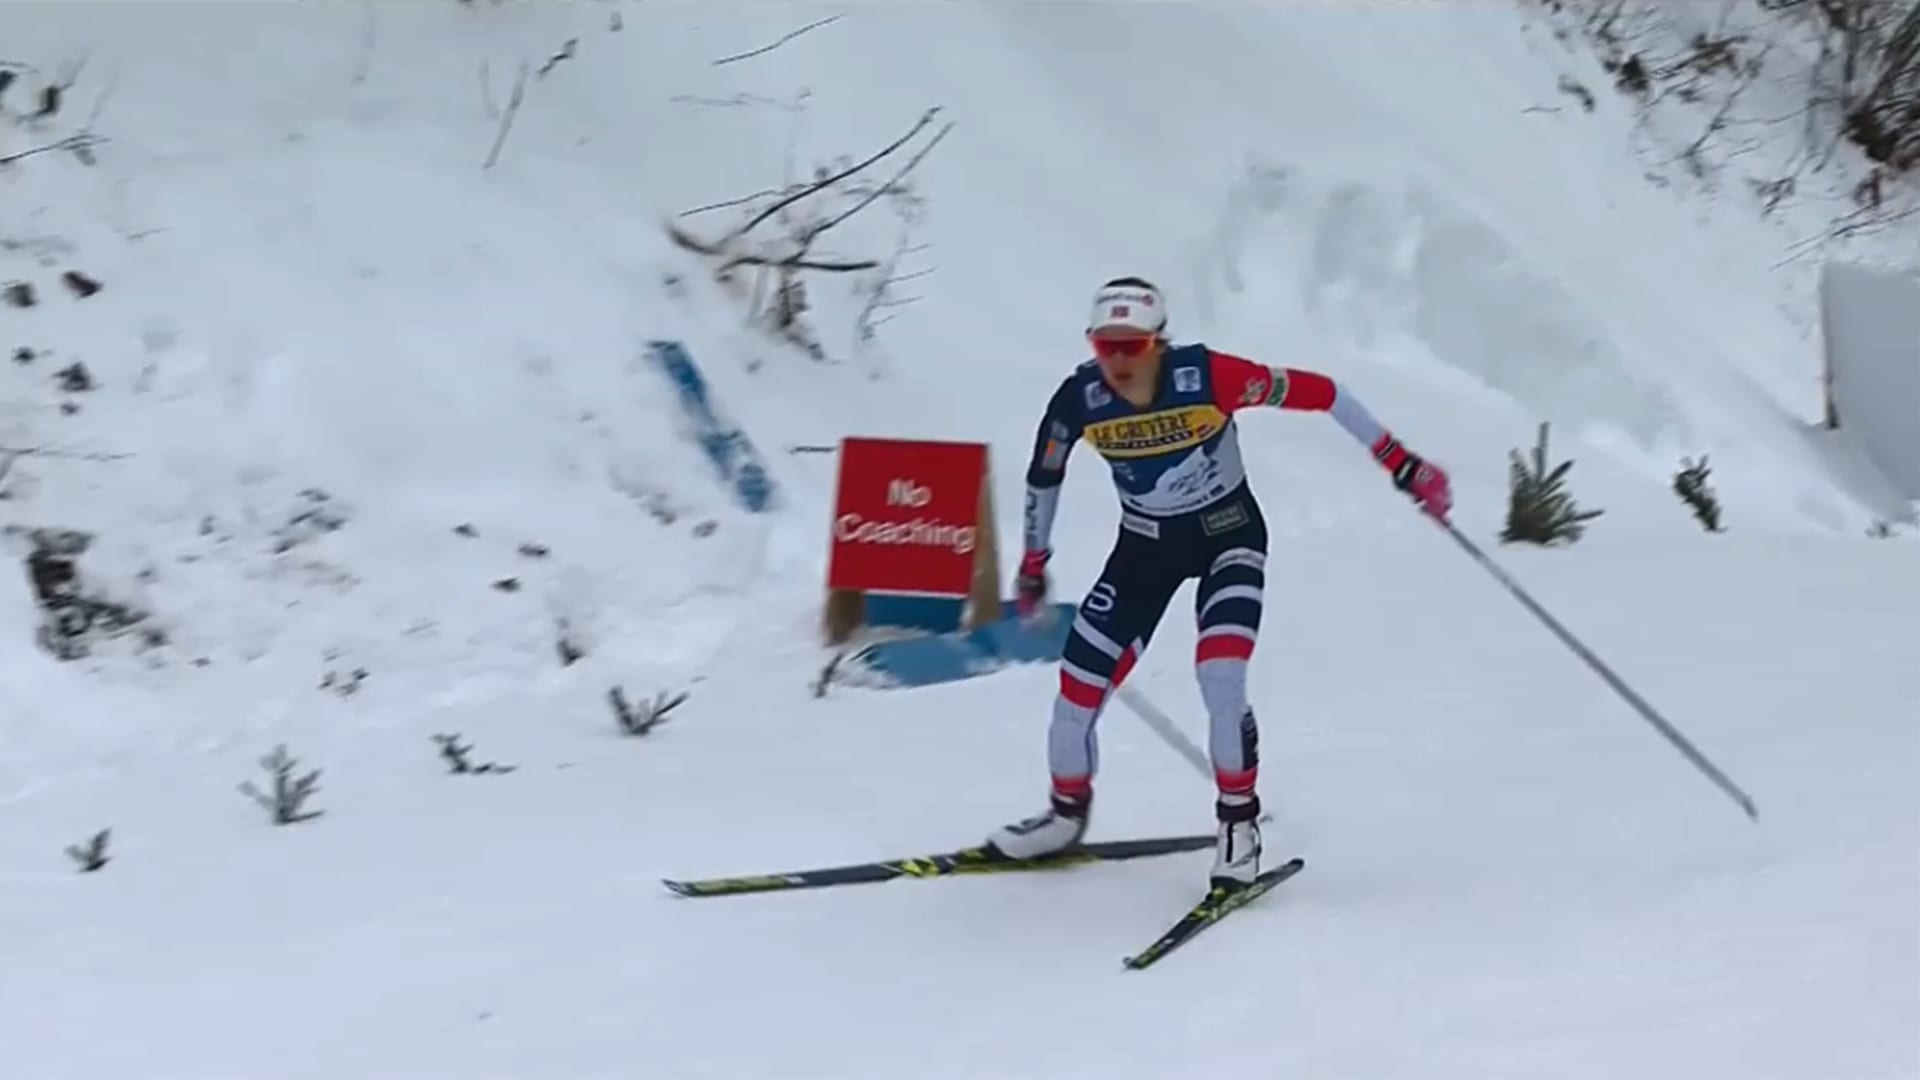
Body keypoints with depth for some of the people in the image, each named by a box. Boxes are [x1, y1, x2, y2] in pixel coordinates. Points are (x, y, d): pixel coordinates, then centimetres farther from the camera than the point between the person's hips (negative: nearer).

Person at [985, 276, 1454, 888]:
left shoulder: (1208, 377, -29)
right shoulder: (1079, 401, -20)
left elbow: (1319, 394, -21)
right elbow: (1044, 476, 1)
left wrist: (1403, 466, -20)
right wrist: (1033, 563, 12)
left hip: (1228, 533, -3)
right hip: (1145, 545, 3)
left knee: (1221, 677, -24)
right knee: (1078, 685, 0)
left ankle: (1239, 822, -1)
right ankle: (1067, 813, 29)